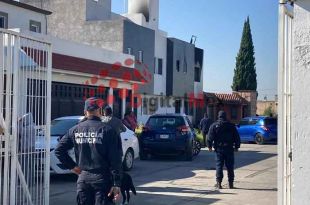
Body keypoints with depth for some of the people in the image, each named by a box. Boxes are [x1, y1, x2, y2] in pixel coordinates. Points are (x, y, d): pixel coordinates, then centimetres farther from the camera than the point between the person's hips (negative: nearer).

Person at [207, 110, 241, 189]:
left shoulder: (214, 126, 1)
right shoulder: (231, 126, 7)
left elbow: (210, 137, -5)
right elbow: (237, 137, 9)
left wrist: (209, 146, 1)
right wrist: (236, 146, 14)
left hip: (219, 149, -1)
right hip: (229, 148, 1)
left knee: (219, 166, 2)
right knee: (230, 166, 6)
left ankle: (219, 182, -5)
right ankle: (231, 183, 8)